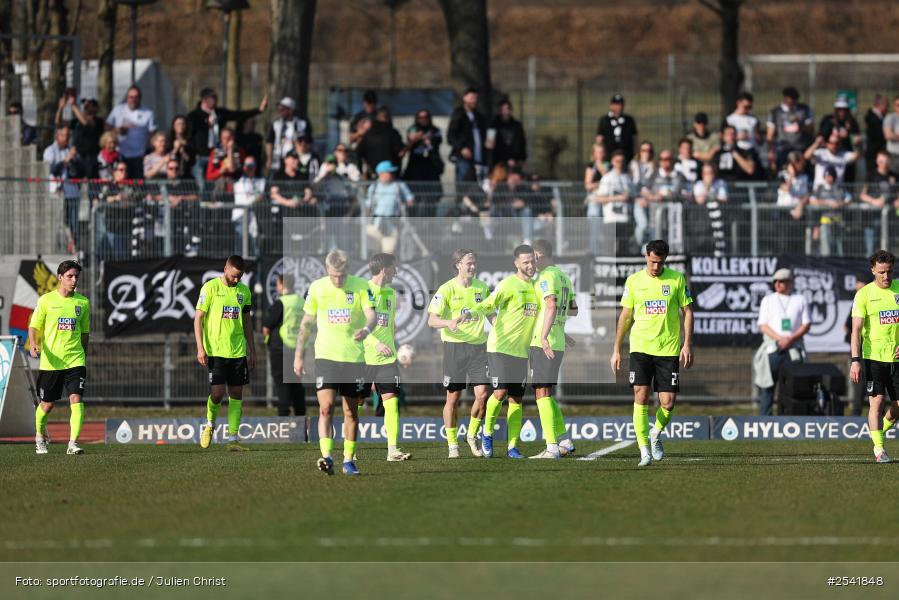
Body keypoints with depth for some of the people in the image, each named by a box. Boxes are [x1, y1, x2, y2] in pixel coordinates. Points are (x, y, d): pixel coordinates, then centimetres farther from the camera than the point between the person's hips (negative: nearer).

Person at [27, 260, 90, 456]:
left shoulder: (83, 302, 7)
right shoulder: (46, 300, -1)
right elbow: (34, 326, 1)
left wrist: (84, 356, 18)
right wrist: (33, 345, -17)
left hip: (75, 360, 1)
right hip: (51, 361, -1)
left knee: (76, 399, -16)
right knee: (47, 404, 8)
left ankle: (73, 443, -18)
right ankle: (40, 436, 36)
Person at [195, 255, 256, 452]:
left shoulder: (244, 291, 9)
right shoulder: (210, 288, -6)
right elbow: (198, 318, -5)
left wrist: (252, 351, 16)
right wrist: (200, 348, -12)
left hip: (238, 351, 5)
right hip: (215, 351, -5)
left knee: (236, 394, 2)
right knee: (217, 392, -10)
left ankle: (233, 438, 4)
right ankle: (210, 424, 18)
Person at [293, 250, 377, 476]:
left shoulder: (361, 286, -2)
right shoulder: (317, 287, 2)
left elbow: (372, 314, -12)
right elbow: (306, 322, 11)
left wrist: (366, 329, -35)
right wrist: (299, 354, 9)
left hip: (354, 356, 0)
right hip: (325, 356, 0)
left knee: (351, 412, 7)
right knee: (326, 407, -16)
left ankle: (349, 460, 18)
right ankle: (327, 457, -23)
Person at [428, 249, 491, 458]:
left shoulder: (482, 287, 9)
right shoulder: (447, 289, -5)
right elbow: (432, 320, -12)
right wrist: (449, 323, -31)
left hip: (478, 345, 3)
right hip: (454, 346, -3)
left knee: (482, 394, -8)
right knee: (453, 398, 0)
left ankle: (472, 434, 15)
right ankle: (452, 445, 12)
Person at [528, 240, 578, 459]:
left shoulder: (546, 277, -12)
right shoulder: (564, 276, 16)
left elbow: (552, 306, -26)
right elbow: (573, 310, 25)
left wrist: (544, 336, -32)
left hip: (544, 345, -9)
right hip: (558, 344, 9)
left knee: (542, 394, -8)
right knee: (546, 394, 16)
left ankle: (552, 448, -12)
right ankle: (565, 442, 16)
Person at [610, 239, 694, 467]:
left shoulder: (677, 279, 2)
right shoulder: (634, 280, 5)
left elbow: (687, 312, 5)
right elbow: (625, 316, 11)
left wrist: (687, 344, -5)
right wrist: (617, 350, 9)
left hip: (668, 350, 0)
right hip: (640, 347, 0)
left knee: (668, 403, -3)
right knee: (641, 397, -11)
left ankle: (656, 434, 28)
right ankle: (645, 451, -7)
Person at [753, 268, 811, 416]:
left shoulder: (800, 300, 10)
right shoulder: (768, 300, 11)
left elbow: (806, 325, 4)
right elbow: (763, 326, 3)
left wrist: (791, 339, -12)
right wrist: (780, 338, -12)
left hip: (793, 349, -1)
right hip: (772, 349, 1)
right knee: (767, 387, -2)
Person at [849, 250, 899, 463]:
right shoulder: (864, 294, -3)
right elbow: (856, 329, -7)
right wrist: (855, 361, -16)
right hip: (873, 356, -3)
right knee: (876, 402, -9)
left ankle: (880, 430, 32)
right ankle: (878, 449, -4)